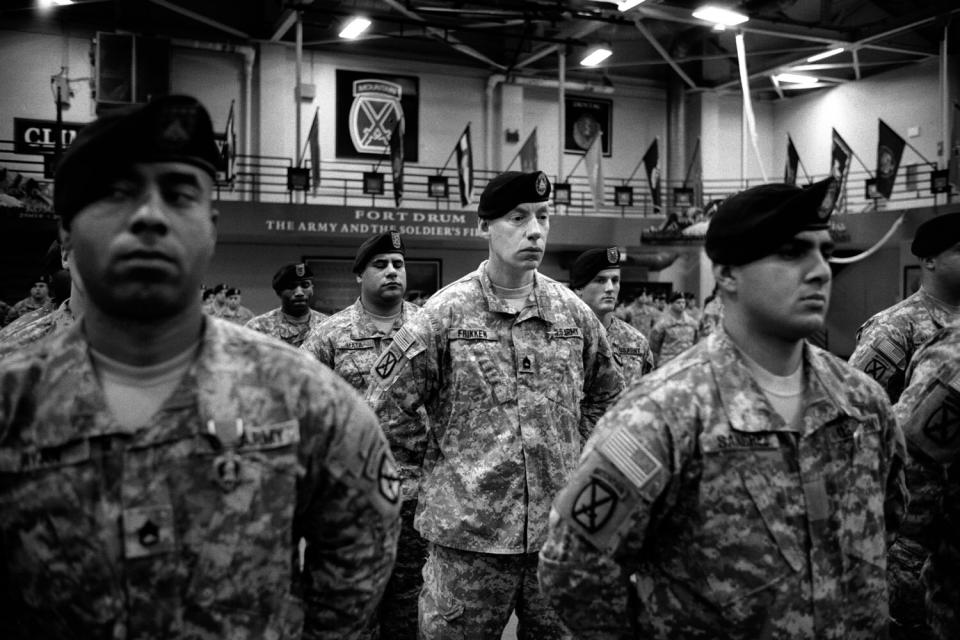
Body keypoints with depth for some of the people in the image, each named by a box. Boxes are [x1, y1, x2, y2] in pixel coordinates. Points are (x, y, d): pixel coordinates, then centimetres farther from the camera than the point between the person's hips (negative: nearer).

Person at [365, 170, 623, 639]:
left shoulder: (573, 311, 4)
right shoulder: (446, 311, -7)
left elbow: (606, 394, 18)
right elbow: (385, 403, -4)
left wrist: (572, 454, 10)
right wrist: (437, 460, -2)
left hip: (560, 529, 4)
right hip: (467, 530, -3)